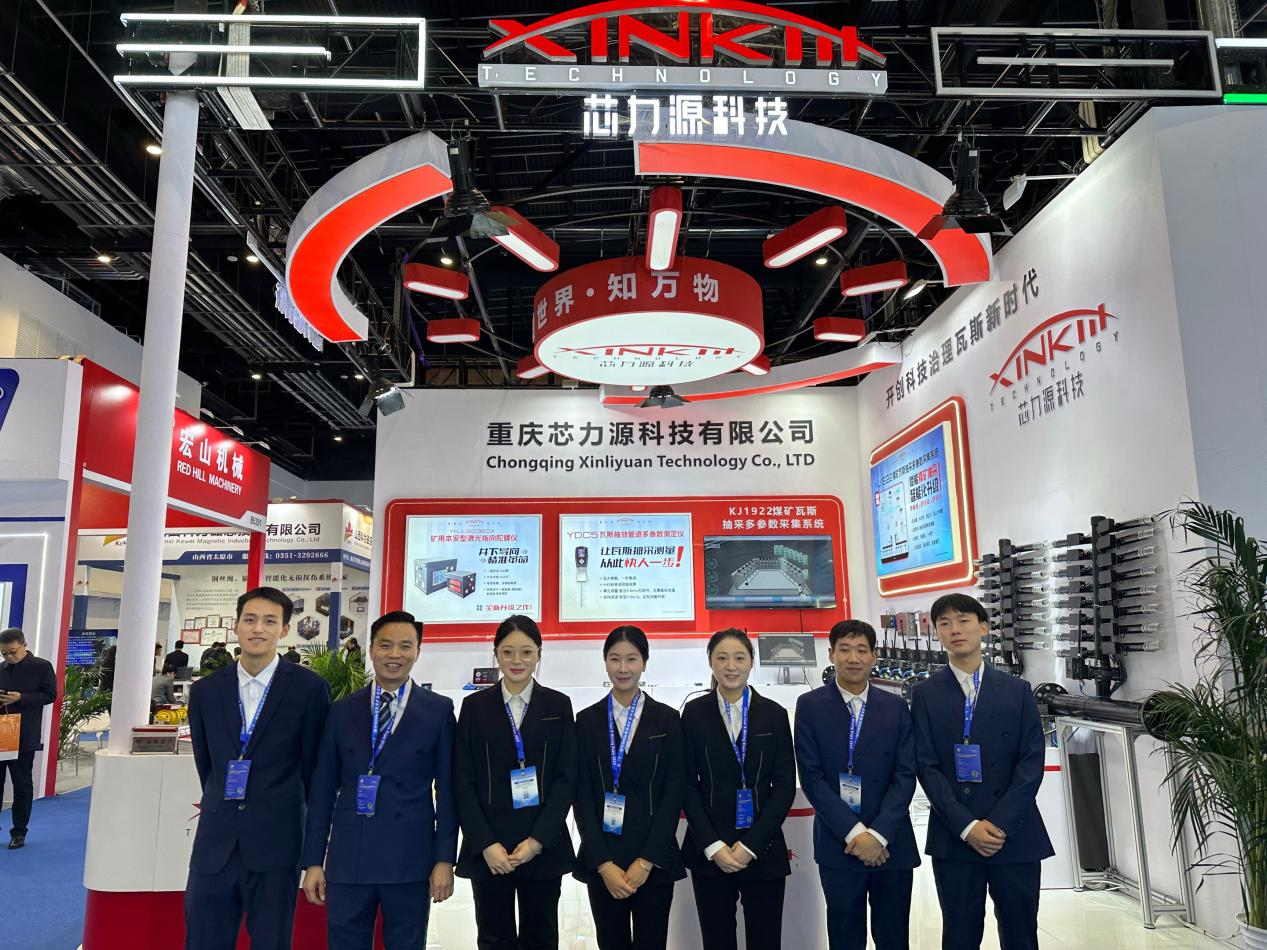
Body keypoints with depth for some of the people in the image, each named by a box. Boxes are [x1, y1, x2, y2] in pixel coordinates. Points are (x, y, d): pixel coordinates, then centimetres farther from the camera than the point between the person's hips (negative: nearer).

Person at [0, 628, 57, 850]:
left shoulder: (42, 667, -3)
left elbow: (49, 695, -7)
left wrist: (20, 698, -19)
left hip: (23, 737, -5)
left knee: (22, 785, 3)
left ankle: (19, 832, 12)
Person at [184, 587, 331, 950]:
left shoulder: (309, 688, -6)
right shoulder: (205, 691, 5)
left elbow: (315, 766, 1)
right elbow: (206, 763, 15)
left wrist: (315, 835, 8)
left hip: (276, 843, -3)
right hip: (215, 844, 3)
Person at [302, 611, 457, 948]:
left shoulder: (439, 710, 0)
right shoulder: (342, 711, 6)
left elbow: (447, 789, 0)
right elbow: (323, 789, 7)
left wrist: (445, 859, -4)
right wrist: (313, 860, 4)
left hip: (410, 860, -1)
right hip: (348, 858, 2)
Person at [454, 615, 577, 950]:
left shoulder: (558, 705, 4)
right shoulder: (475, 706, 4)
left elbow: (566, 778, 0)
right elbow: (463, 781, 0)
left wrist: (538, 840, -10)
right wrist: (486, 843, -9)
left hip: (544, 847, 0)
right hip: (487, 849, 0)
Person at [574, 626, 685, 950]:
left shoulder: (667, 719, 2)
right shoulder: (588, 720, 3)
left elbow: (673, 792, -2)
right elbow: (582, 794, 0)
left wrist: (647, 860, -9)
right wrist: (603, 863, -9)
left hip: (654, 860, -1)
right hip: (601, 860, 1)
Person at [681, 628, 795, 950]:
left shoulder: (774, 714, 4)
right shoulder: (694, 713, 2)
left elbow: (785, 785, 0)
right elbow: (688, 784, 0)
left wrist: (750, 845, -8)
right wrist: (713, 846, -9)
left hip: (763, 850, 0)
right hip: (708, 852, 0)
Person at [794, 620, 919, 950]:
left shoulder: (896, 707, 4)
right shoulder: (810, 705, -2)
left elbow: (905, 776, -2)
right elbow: (811, 777, -7)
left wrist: (878, 834, -12)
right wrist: (853, 832, -13)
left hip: (892, 843, 2)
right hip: (838, 843, -1)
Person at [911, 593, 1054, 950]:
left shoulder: (1017, 690, 7)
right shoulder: (926, 693, 3)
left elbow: (1032, 760, -1)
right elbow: (927, 766, -3)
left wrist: (999, 823, -12)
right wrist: (966, 826, -14)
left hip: (1016, 836, 1)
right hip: (954, 837, -1)